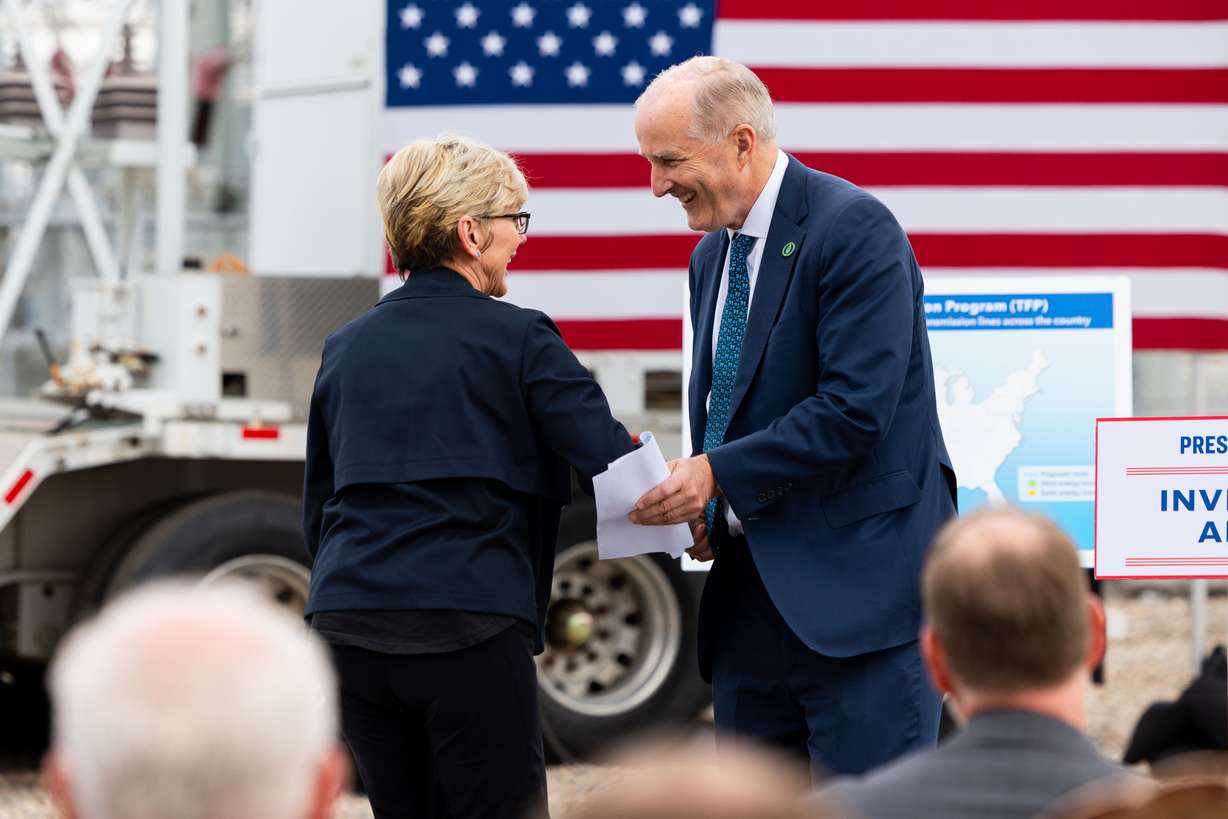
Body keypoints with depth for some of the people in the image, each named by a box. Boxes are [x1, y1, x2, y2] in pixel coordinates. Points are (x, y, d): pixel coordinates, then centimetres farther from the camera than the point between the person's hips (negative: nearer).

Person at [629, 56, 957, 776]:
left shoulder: (855, 229, -12)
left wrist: (719, 474, -20)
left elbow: (856, 408, -20)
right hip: (749, 595, 9)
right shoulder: (712, 257, 16)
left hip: (860, 588, -9)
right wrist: (701, 506, 2)